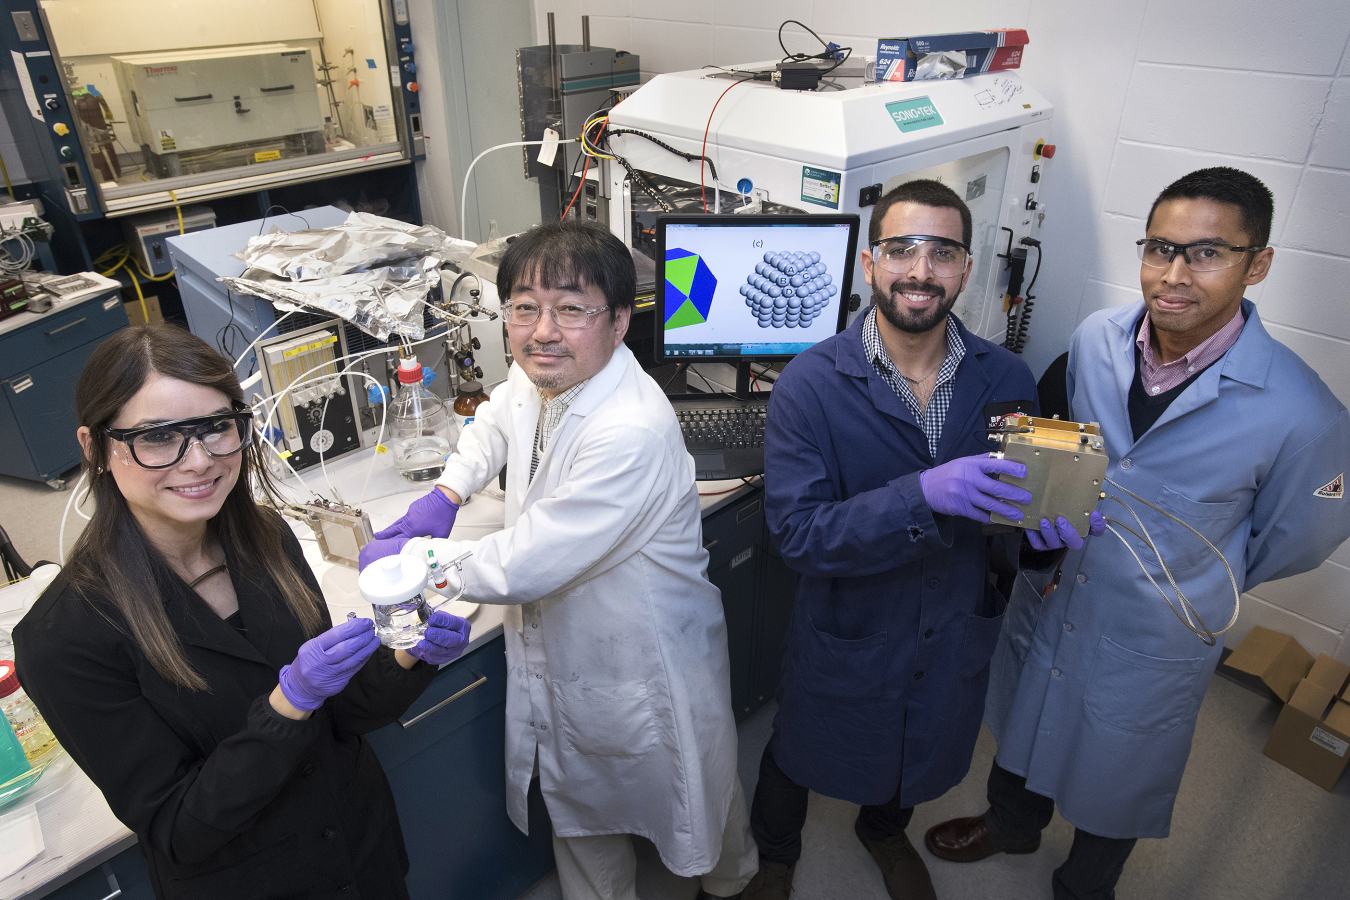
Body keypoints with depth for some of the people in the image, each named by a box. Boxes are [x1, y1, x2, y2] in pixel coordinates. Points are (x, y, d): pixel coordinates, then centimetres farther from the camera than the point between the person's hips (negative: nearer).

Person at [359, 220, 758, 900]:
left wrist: (405, 556, -15)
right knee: (579, 819, 28)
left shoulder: (631, 434, -36)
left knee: (691, 818, 24)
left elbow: (521, 569, -32)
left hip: (643, 682, -6)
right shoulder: (536, 377, -8)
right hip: (561, 657, 7)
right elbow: (497, 418, 19)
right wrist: (446, 493, 3)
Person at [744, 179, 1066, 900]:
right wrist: (923, 496, -40)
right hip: (847, 638, -3)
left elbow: (1018, 498, 0)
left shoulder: (1006, 379, -11)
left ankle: (885, 829, 66)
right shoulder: (811, 385, -23)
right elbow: (796, 531, -28)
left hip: (955, 637, 4)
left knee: (922, 758, 30)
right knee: (802, 758, 23)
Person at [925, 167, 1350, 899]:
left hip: (1152, 641, -3)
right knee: (1022, 732, 28)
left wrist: (1196, 583, 3)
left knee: (1113, 784, 22)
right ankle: (1012, 825, 60)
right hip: (1048, 592, 4)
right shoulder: (1096, 339, -13)